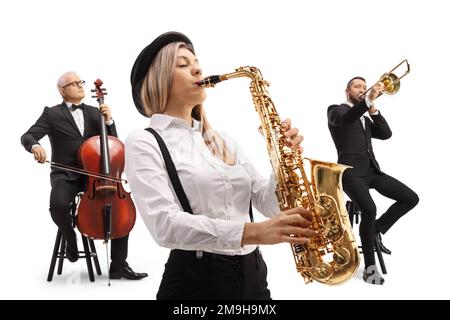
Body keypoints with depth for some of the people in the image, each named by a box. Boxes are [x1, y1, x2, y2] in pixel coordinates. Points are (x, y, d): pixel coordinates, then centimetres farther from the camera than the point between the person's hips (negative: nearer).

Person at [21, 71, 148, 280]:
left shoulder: (94, 112, 14)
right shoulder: (52, 114, 3)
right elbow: (27, 136, -5)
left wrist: (108, 121, -7)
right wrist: (35, 146, -29)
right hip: (65, 175, -3)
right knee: (58, 205, -34)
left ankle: (119, 266, -6)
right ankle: (70, 238, 3)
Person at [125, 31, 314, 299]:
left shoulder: (221, 140, 11)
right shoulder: (144, 142, -6)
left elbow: (269, 205, 9)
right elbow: (165, 225, -20)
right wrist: (252, 232, -29)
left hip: (253, 274, 6)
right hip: (196, 280, -5)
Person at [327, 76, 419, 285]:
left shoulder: (365, 118, 26)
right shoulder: (336, 111, 5)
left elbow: (386, 134, 9)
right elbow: (346, 119, -21)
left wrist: (373, 108, -1)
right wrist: (368, 100, -36)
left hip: (372, 170, 7)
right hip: (351, 172, -7)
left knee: (411, 198, -4)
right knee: (369, 209, -28)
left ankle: (377, 229, 12)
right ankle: (370, 266, -12)